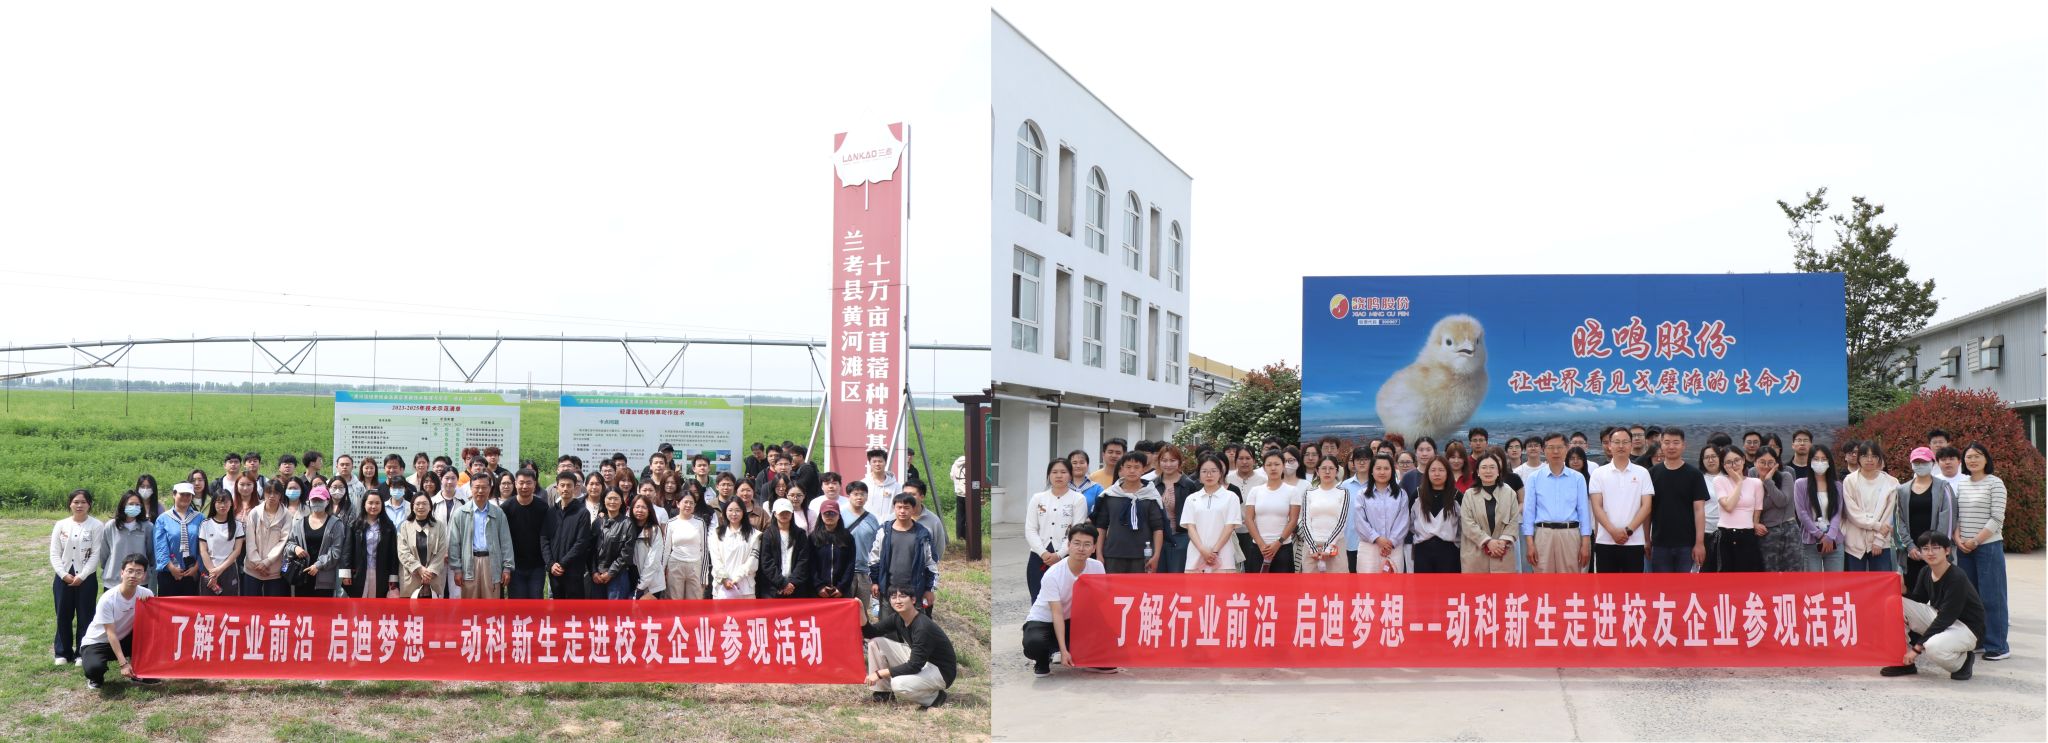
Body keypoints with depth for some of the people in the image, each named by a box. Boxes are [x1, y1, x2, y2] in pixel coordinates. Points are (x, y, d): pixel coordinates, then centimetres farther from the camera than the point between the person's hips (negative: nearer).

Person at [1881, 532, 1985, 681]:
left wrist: (1917, 647, -23)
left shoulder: (1956, 578, -23)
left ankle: (1963, 660, 0)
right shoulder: (1925, 573, -1)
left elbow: (1945, 618, -24)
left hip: (1965, 628, -8)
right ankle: (1907, 662, 0)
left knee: (1933, 647, -38)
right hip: (1937, 619, 8)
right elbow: (1917, 602, 6)